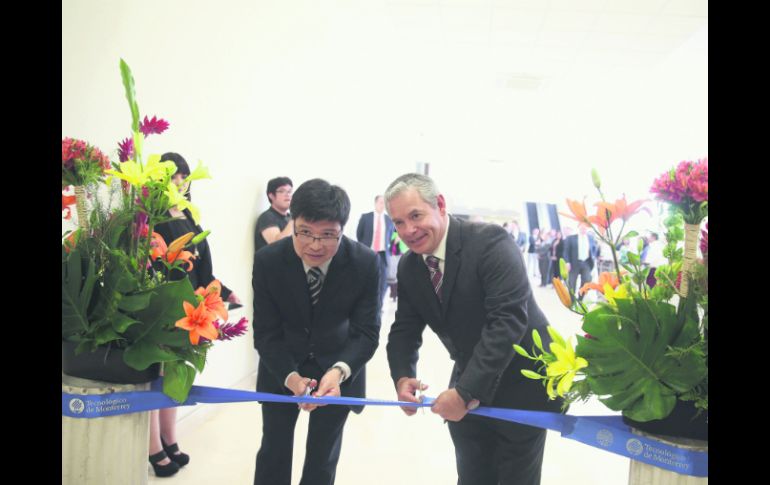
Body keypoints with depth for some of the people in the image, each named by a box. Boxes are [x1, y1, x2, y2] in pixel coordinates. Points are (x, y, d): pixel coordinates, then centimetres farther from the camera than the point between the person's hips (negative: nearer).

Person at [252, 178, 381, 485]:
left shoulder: (365, 263, -25)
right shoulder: (267, 261, -23)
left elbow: (366, 332, -20)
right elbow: (265, 333, -18)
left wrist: (339, 371, -39)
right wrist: (291, 376, -35)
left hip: (340, 368, 0)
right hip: (282, 368, 0)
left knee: (324, 457, 16)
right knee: (274, 449, 16)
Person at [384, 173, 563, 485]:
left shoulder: (490, 242, -24)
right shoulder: (408, 266, -2)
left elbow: (509, 320, -31)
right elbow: (405, 329, 3)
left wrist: (466, 392, -34)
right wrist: (402, 377, -17)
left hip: (521, 386, -5)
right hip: (467, 389, 6)